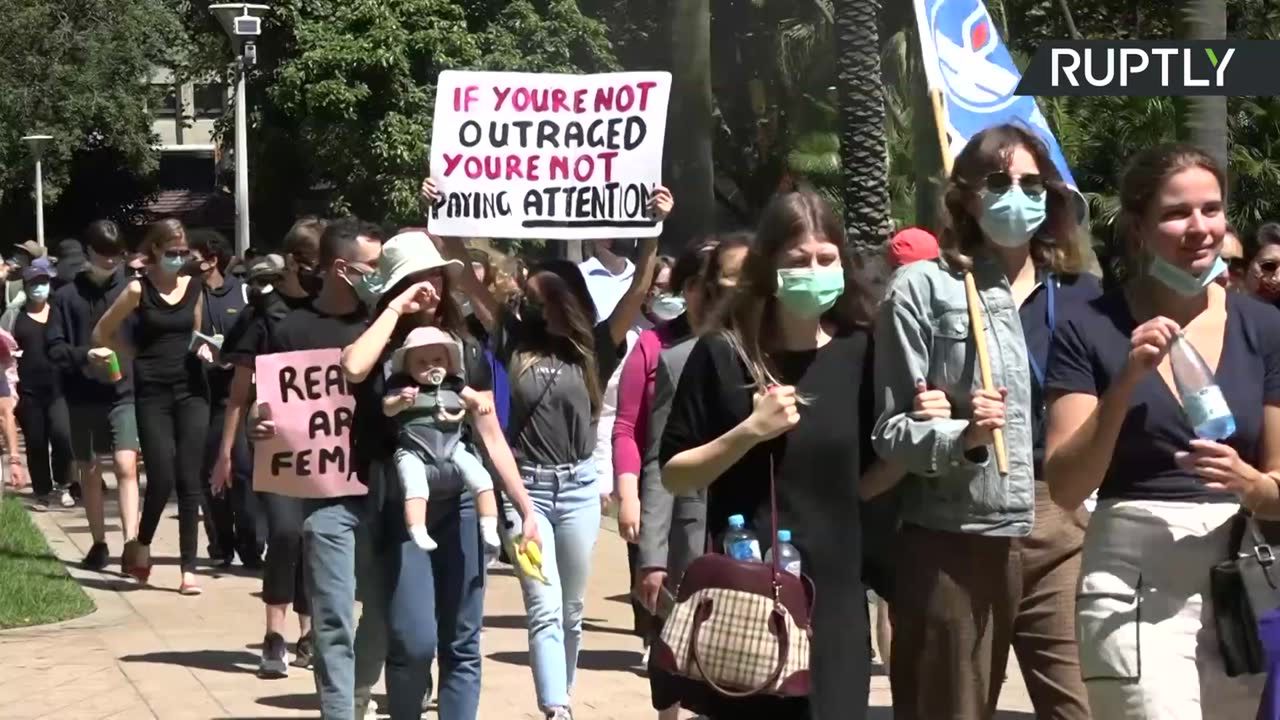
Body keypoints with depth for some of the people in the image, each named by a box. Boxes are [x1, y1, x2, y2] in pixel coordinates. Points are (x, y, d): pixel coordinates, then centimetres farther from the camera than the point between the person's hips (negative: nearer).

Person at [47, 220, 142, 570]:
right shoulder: (67, 296, 2)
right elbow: (55, 349, -1)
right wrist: (85, 355, -19)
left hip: (124, 394, -2)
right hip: (82, 397, 2)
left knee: (126, 466, -15)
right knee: (89, 472, 12)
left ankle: (131, 544, -19)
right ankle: (99, 543, 24)